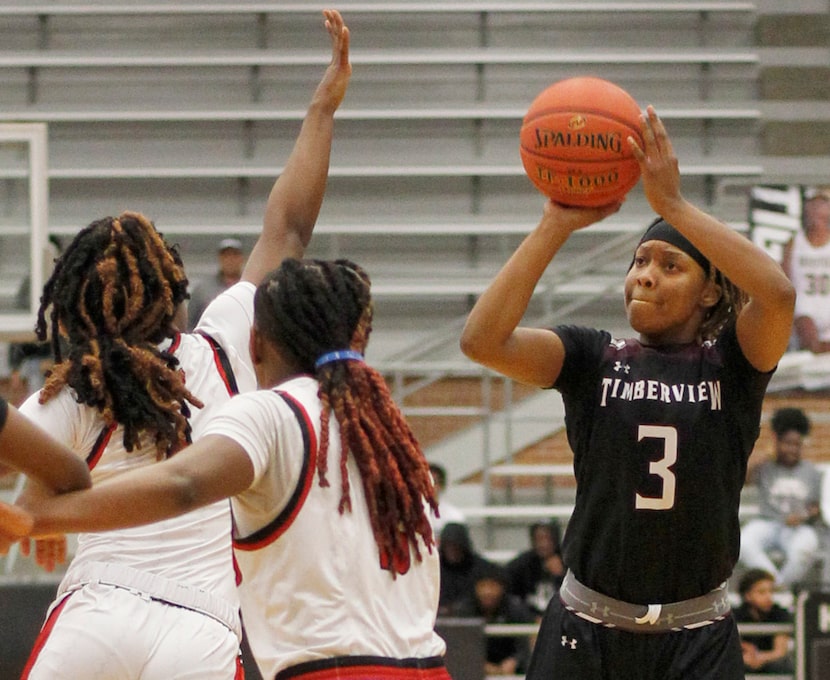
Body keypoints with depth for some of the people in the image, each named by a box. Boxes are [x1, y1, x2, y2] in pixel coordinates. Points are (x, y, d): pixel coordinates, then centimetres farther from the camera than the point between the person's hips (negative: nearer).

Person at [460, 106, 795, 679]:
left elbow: (778, 293, -21)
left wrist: (673, 205, -22)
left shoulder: (732, 364, 0)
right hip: (587, 633, 1)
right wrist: (557, 225, -17)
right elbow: (481, 340, -13)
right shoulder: (592, 357, 3)